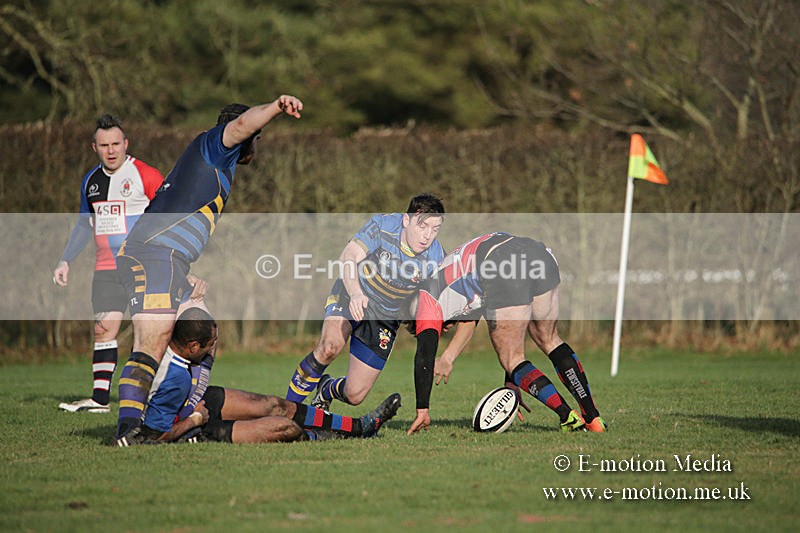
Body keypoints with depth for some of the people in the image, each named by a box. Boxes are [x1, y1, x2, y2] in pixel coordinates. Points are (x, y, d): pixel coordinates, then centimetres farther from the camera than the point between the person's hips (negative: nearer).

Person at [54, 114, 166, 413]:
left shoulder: (145, 175, -6)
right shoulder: (90, 181, 13)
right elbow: (84, 224, 25)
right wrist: (65, 261, 18)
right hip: (106, 268, 5)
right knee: (103, 329, -1)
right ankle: (100, 398, 1)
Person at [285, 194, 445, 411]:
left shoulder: (436, 258, -16)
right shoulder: (382, 226, -22)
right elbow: (347, 258, -29)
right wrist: (355, 293, -47)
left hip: (384, 319, 2)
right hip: (349, 299, -2)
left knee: (354, 395, -2)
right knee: (330, 346, -34)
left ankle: (327, 390, 37)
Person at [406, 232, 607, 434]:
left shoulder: (427, 298, 23)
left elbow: (424, 357, 17)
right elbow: (469, 318, 55)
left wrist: (422, 411, 17)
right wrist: (448, 358, 59)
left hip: (505, 275, -7)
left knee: (512, 360, 11)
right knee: (549, 340, 26)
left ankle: (569, 418, -1)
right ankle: (593, 419, 23)